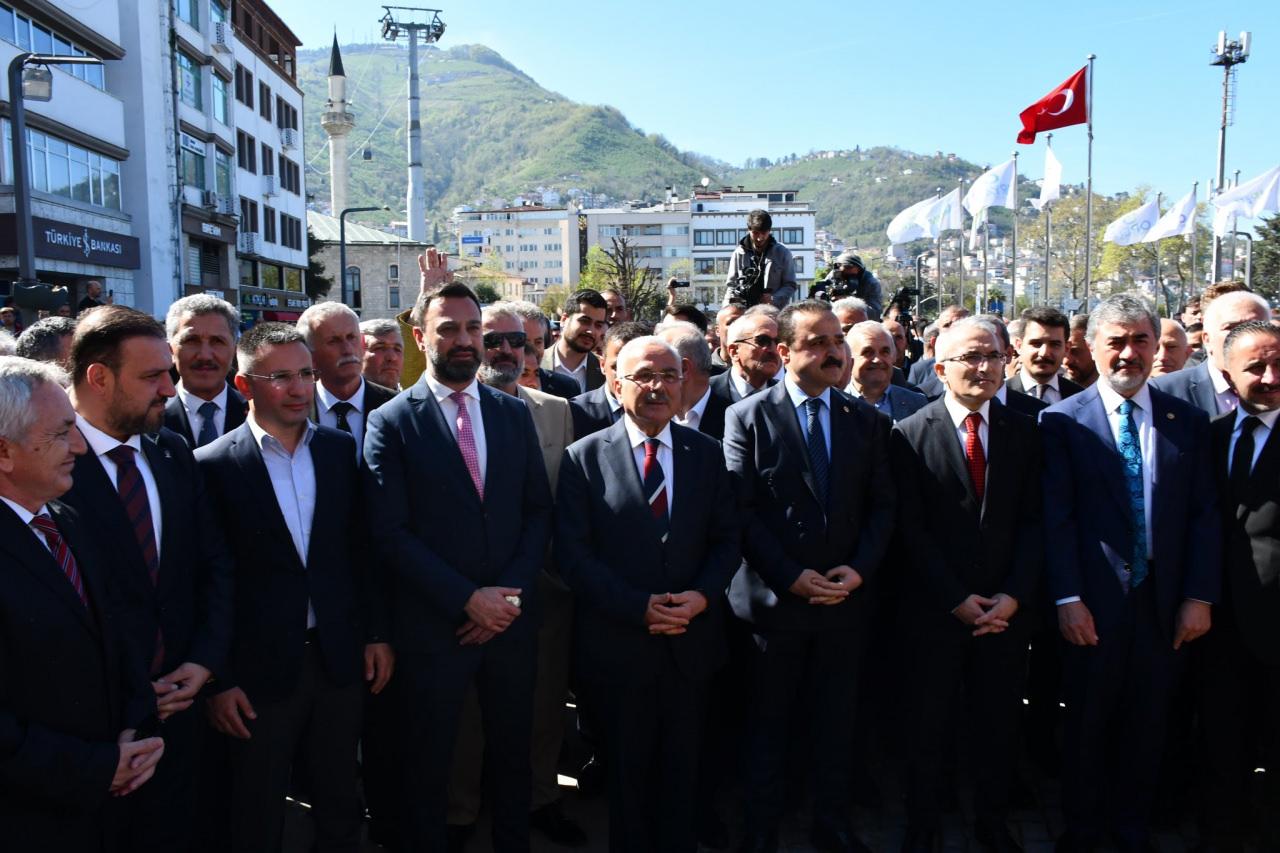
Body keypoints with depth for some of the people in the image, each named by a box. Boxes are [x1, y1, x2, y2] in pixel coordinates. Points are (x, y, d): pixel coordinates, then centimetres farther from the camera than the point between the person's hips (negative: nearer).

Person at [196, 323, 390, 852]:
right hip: (259, 670, -3)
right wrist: (218, 680, -7)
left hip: (339, 659, 3)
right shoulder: (213, 466, -10)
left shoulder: (340, 450, 2)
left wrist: (375, 633, 6)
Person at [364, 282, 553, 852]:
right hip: (433, 626, -3)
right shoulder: (391, 422, -6)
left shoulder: (515, 414, 5)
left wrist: (512, 594, -8)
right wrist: (469, 599, -16)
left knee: (512, 755, 18)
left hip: (510, 617, 3)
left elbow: (538, 510, 5)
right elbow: (390, 532, -12)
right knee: (427, 766, 14)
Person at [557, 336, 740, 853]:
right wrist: (639, 607, -17)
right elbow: (573, 553, -10)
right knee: (628, 769, 16)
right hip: (621, 643, -2)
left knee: (682, 767, 17)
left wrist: (702, 595, -14)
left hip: (691, 640, 2)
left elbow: (727, 539, 4)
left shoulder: (707, 453, 3)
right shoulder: (585, 457, -6)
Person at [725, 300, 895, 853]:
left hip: (844, 596, 3)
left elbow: (881, 505, 5)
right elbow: (742, 511, -9)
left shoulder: (866, 420, 6)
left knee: (836, 720, 15)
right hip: (774, 596, -3)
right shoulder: (747, 417, -5)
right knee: (768, 723, 10)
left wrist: (859, 569, -10)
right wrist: (791, 577, -15)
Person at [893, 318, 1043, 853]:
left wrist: (1014, 596, -9)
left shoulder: (1023, 433, 5)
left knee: (1000, 727, 13)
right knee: (929, 729, 10)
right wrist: (957, 599, -13)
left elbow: (1033, 522, 2)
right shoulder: (911, 434, -5)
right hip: (935, 608, -2)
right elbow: (912, 528, -8)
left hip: (1006, 609, 3)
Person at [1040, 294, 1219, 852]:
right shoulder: (1063, 421, -4)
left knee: (1146, 723, 15)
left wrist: (1200, 596, -3)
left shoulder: (1188, 421, 5)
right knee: (1087, 723, 11)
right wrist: (1068, 599, -14)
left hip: (1164, 602, 3)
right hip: (1094, 602, -2)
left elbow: (1204, 514, 4)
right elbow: (1057, 517, -8)